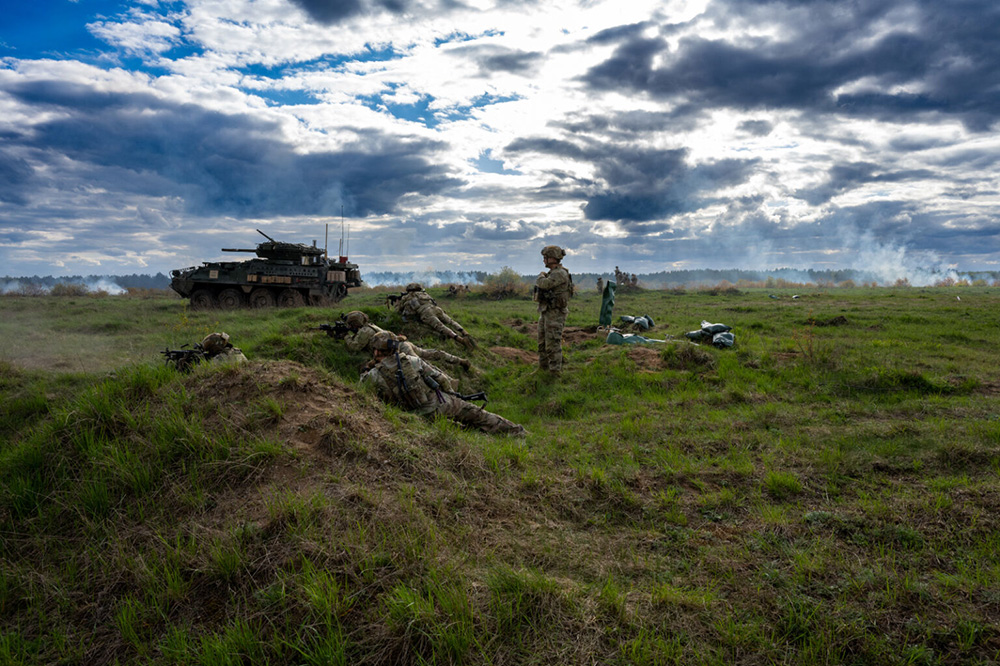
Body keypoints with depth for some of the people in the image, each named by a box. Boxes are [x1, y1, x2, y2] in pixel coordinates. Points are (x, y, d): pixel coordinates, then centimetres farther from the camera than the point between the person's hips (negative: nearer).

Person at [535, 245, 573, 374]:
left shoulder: (560, 274, -16)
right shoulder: (551, 274, 16)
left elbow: (544, 284, -25)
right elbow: (539, 284, 15)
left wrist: (541, 276, -7)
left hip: (556, 314, -10)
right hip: (545, 313, 10)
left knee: (553, 344, -7)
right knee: (542, 343, 14)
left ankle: (555, 372, -1)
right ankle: (542, 368, 25)